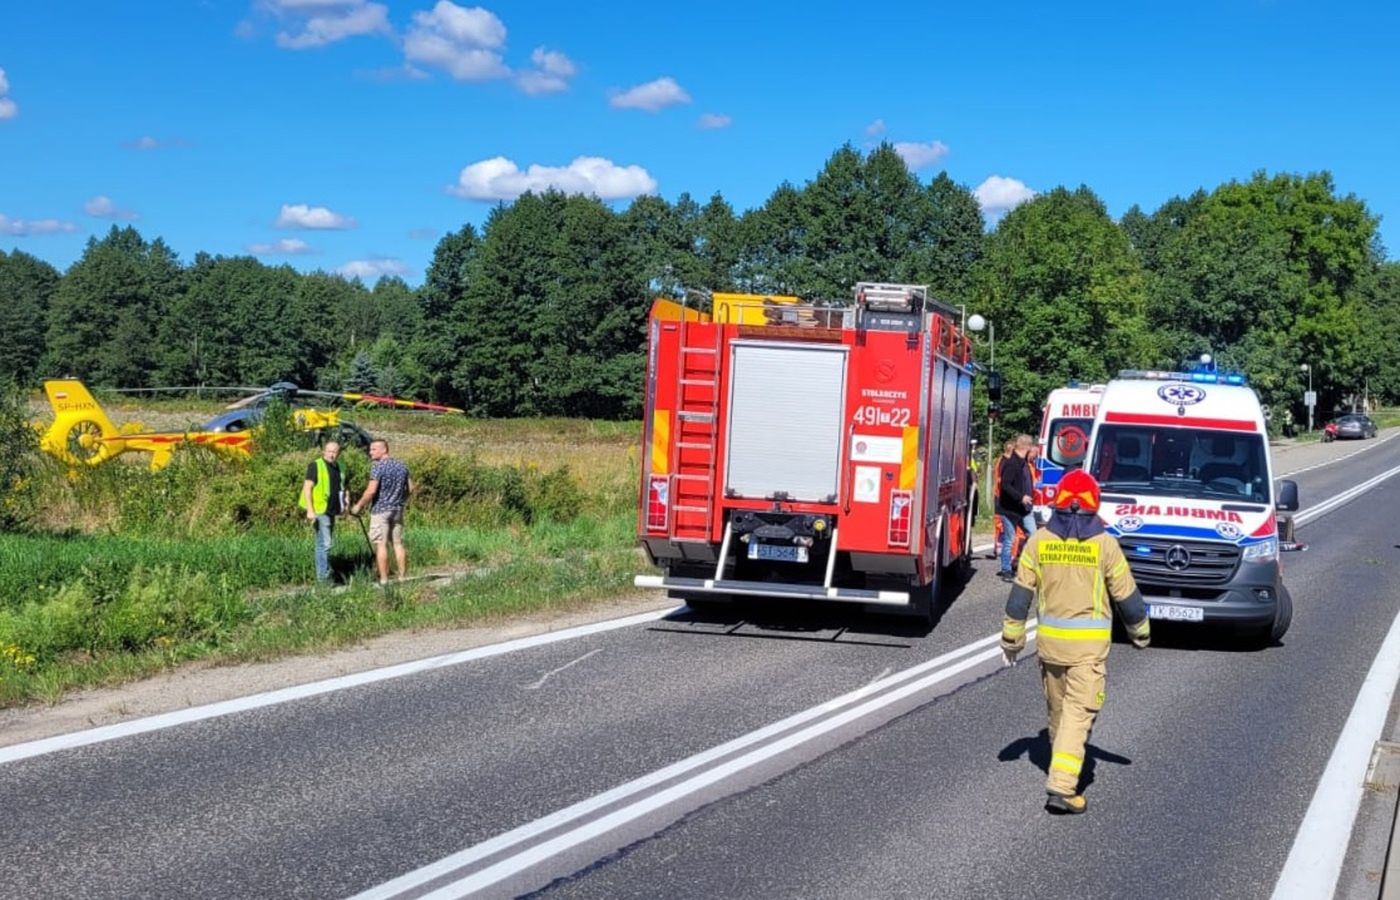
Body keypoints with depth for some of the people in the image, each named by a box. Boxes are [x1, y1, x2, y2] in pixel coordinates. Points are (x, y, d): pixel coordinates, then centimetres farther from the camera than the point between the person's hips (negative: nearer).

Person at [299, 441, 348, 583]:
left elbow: (345, 486, 27)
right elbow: (307, 488, -13)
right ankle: (323, 577, -10)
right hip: (319, 510, -8)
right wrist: (310, 510, -20)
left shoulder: (340, 468, 13)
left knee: (324, 544, 14)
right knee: (324, 544, -12)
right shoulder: (316, 466, -9)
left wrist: (346, 499, 7)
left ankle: (323, 575, 21)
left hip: (332, 511, 8)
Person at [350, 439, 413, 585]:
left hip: (380, 510, -6)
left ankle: (384, 580, -4)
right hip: (397, 510, 6)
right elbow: (410, 488, 13)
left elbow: (371, 491, -18)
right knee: (398, 543, 10)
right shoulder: (402, 466, 8)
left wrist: (358, 506, -8)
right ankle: (402, 577, 10)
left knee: (381, 545, -3)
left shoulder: (378, 467, -13)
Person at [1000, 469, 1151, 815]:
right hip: (1089, 642, -3)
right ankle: (1061, 786, -14)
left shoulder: (1039, 540, -1)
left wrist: (1012, 636, 10)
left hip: (1049, 638, 3)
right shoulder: (1103, 543, -7)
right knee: (1078, 711, -4)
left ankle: (1063, 771, 38)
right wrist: (1140, 630, 17)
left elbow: (1021, 591, 2)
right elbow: (1126, 594, 1)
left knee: (1057, 707, 19)